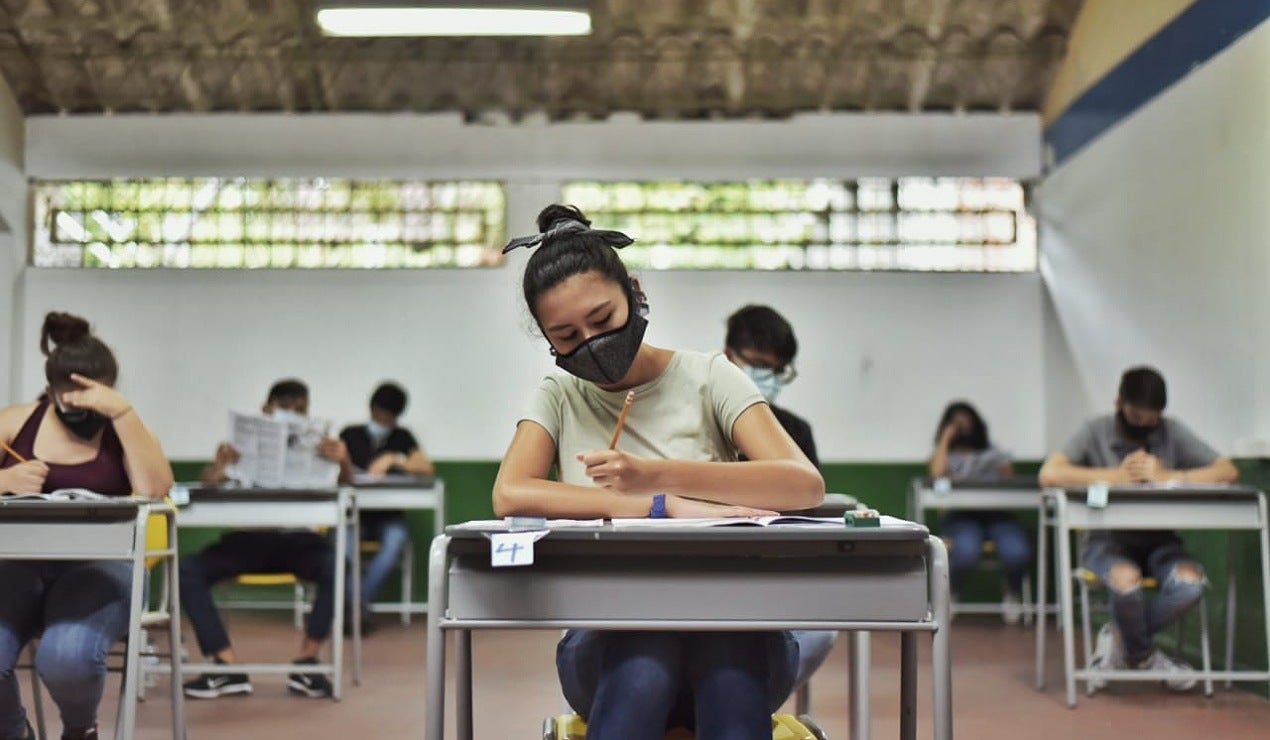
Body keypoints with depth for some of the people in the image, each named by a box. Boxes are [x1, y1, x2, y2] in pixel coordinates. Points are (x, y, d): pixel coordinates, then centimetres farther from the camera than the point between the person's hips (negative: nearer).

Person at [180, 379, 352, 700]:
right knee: (187, 569, -24)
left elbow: (343, 481, -7)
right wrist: (218, 466, -30)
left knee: (337, 566, -33)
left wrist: (343, 462, -32)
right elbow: (208, 481, -5)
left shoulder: (315, 446, 8)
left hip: (297, 541, -1)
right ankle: (228, 666, -26)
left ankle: (307, 662, -23)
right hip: (250, 539, 1)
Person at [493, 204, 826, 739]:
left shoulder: (707, 377, 4)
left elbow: (806, 485, -11)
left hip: (733, 623, 0)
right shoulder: (559, 399, 9)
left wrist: (659, 476, -25)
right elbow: (510, 495, -12)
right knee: (642, 670, -36)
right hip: (610, 635, 1)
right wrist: (667, 508, -20)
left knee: (729, 654, -37)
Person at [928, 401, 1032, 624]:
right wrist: (945, 439, 4)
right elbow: (937, 475, -4)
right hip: (961, 516, -2)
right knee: (966, 551, -39)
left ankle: (1013, 594, 3)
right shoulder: (943, 455, 21)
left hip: (997, 514, 2)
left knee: (1017, 552, -32)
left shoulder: (994, 455, 26)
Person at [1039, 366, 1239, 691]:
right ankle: (1144, 656, -3)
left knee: (1190, 582, -30)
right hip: (1107, 539, -3)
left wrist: (1168, 476, -15)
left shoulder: (1173, 432, 4)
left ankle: (1119, 639, -3)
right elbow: (1049, 474, -17)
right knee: (1127, 579, -36)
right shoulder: (1096, 431, -3)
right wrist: (1116, 475, -16)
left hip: (1158, 539, 3)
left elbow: (1228, 471, -3)